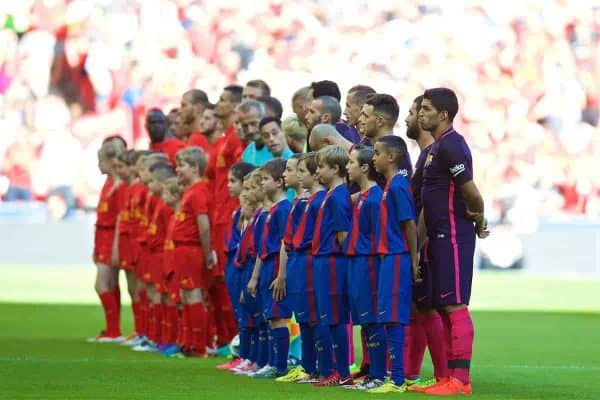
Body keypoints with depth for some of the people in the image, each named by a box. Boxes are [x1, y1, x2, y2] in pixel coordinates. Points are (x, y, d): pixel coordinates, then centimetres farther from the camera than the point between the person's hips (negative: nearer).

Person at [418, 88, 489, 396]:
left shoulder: (450, 145, -15)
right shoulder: (436, 147, 17)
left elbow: (470, 190, -18)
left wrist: (478, 218, -2)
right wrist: (420, 238, 19)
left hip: (454, 235, -10)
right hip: (441, 236, 10)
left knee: (455, 305, -10)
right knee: (444, 307, 12)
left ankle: (461, 380, -10)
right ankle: (450, 376, 16)